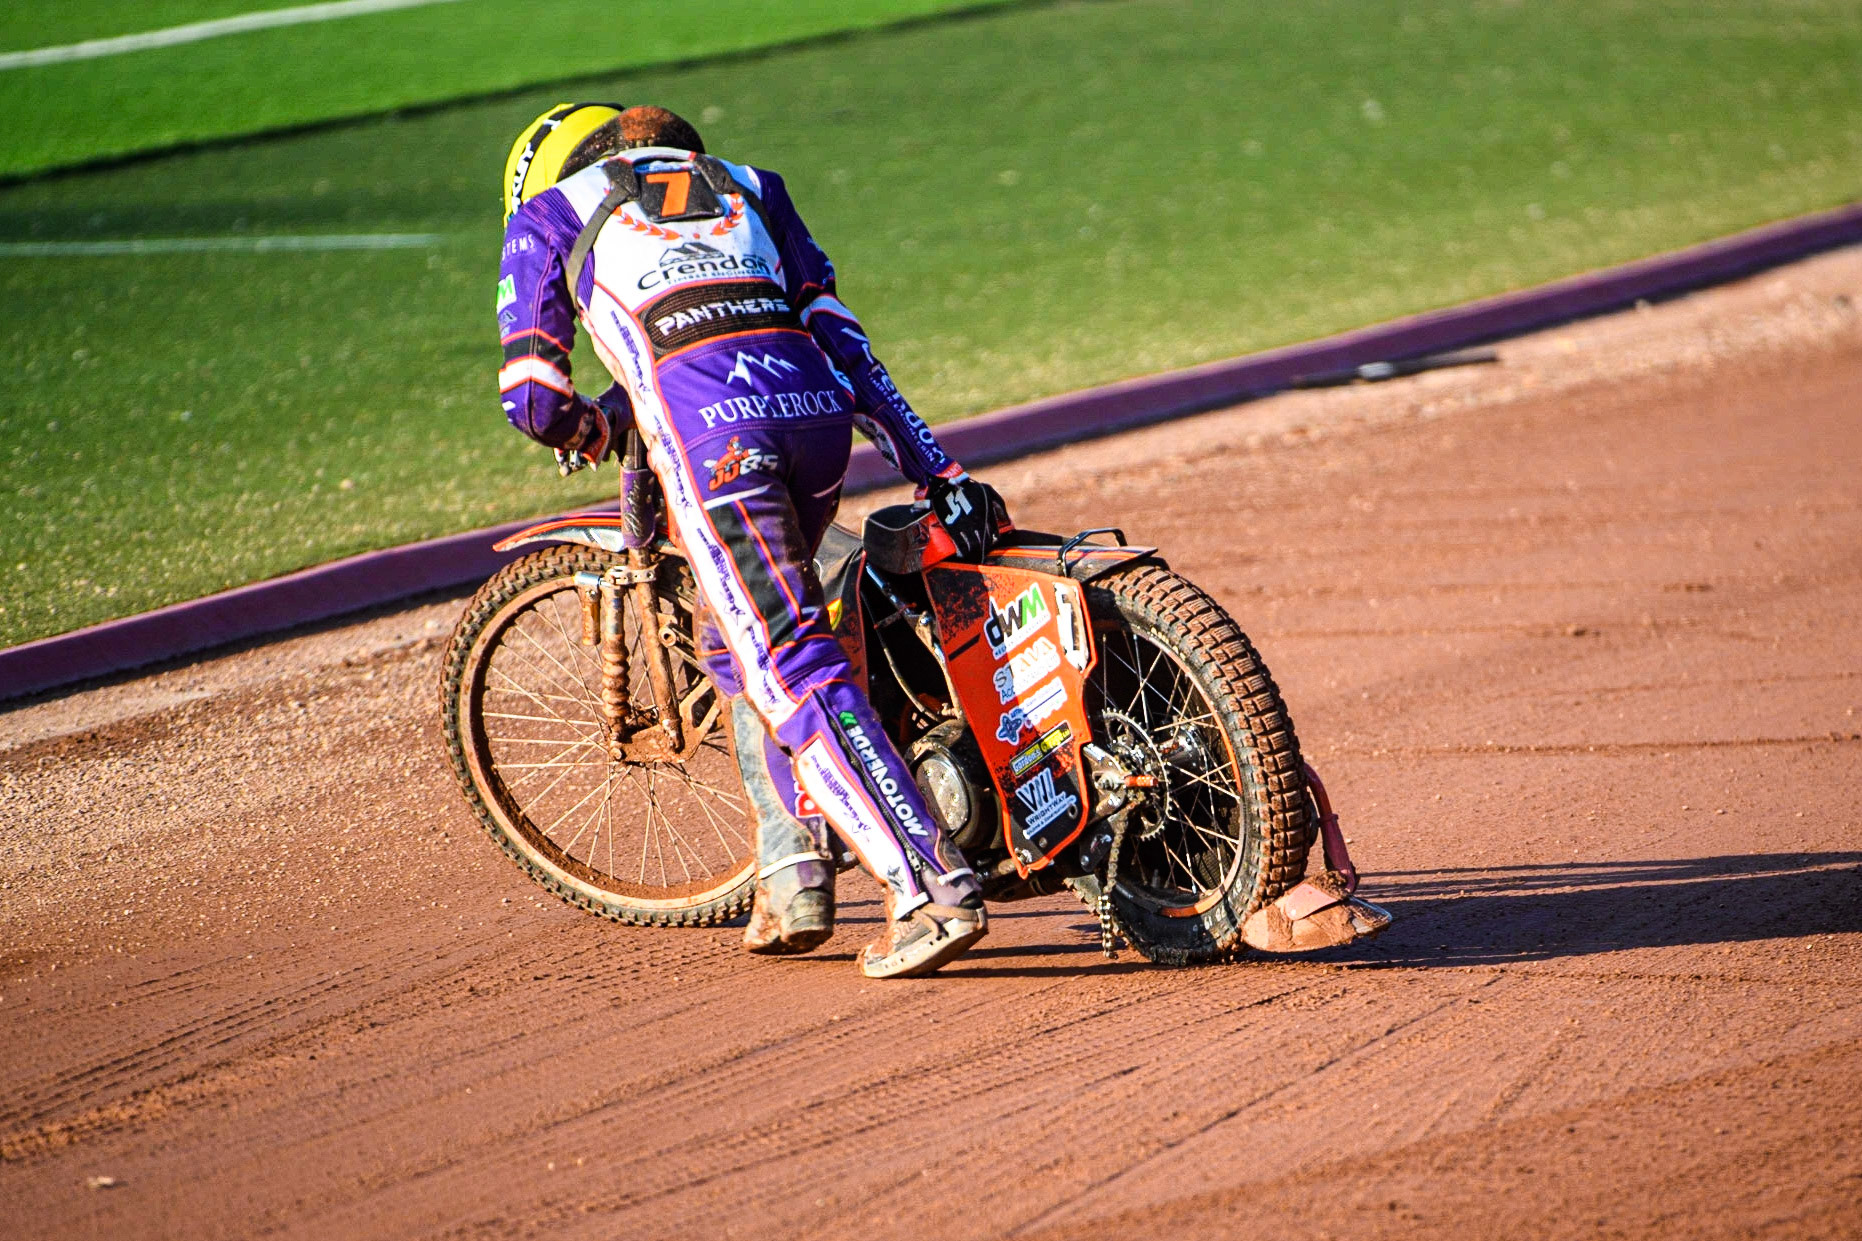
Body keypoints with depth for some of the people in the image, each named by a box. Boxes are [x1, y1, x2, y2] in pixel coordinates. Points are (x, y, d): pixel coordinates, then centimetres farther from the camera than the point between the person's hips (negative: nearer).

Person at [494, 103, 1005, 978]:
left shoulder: (548, 214, 24)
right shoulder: (745, 185, 33)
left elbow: (532, 395, 18)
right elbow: (838, 334, 22)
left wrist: (587, 430, 41)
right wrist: (936, 470, 17)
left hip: (706, 426, -5)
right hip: (817, 408, 5)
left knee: (793, 670, -8)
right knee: (739, 641, 24)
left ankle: (931, 892, -18)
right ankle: (793, 881, 19)